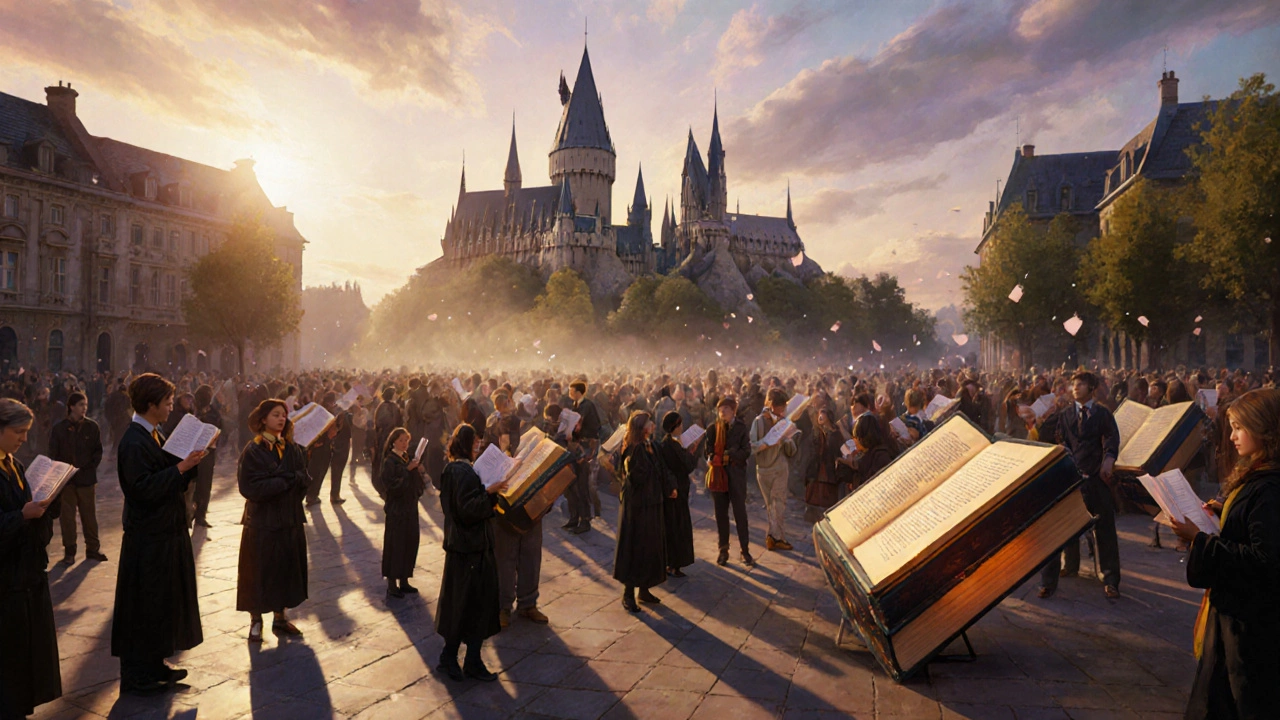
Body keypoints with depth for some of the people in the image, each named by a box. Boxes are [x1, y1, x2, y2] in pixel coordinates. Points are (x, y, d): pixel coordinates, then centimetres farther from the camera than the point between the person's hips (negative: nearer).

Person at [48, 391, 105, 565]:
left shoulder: (92, 426, 0)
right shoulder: (59, 428, -2)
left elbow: (98, 451, 5)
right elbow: (53, 455, 1)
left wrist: (88, 466, -6)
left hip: (86, 477, 1)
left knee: (89, 515, 7)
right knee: (67, 515, 4)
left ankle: (92, 548, 17)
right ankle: (69, 551, 13)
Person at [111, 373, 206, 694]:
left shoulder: (154, 436, 11)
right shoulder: (134, 442, -19)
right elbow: (143, 488, -26)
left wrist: (188, 463, -1)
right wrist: (181, 467, -24)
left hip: (166, 532, 10)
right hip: (148, 538, -10)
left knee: (164, 601, 17)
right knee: (145, 605, 1)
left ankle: (154, 664, 29)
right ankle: (137, 675, 13)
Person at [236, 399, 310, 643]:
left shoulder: (292, 449, 6)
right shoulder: (253, 451, -9)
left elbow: (305, 479, 0)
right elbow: (251, 487, -18)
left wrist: (291, 477, -20)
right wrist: (286, 480, -19)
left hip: (290, 519, 5)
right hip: (262, 521, -5)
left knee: (286, 569, 10)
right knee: (259, 572, 4)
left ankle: (280, 618, 24)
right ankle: (256, 621, 20)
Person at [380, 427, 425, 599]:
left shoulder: (408, 458, 9)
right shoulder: (390, 461, -11)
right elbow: (391, 483, -21)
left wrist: (417, 470, -6)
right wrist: (408, 470, -24)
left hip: (410, 507, 7)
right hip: (397, 509, -7)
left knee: (410, 543, 11)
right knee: (395, 545, -2)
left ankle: (404, 581, 22)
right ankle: (392, 584, 8)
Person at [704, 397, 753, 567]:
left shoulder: (741, 428, -1)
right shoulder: (712, 428, 5)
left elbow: (746, 452, -6)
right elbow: (708, 451, 4)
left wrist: (729, 455, -15)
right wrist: (714, 458, -16)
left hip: (736, 475, -2)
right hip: (717, 474, 2)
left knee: (740, 513, -1)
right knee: (721, 513, 8)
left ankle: (745, 551, 7)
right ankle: (723, 550, 18)